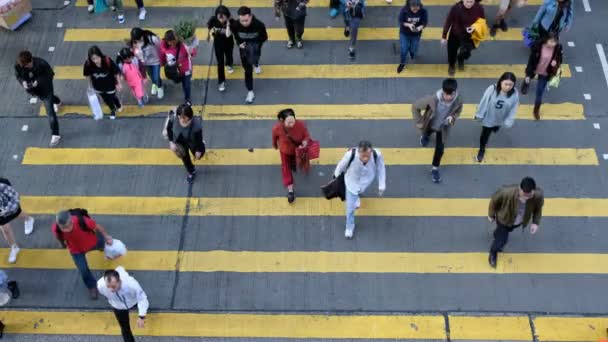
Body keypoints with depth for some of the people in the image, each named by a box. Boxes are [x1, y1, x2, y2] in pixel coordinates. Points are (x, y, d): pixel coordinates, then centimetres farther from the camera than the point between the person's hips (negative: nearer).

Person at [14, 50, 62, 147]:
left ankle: (55, 135, 7)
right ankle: (57, 102, 74)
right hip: (33, 90, 6)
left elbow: (50, 74, -21)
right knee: (44, 99, 38)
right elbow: (18, 76, -6)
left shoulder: (41, 63, -36)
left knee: (50, 112, -5)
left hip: (45, 89, -5)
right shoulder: (18, 66, -25)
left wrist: (39, 81, -35)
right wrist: (23, 82, -30)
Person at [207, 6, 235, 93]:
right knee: (220, 62, 1)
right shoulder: (213, 20, -29)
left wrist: (228, 24, -49)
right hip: (218, 42, 0)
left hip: (228, 42, 0)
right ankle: (221, 82, 16)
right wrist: (208, 35, 13)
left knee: (229, 56, 28)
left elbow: (228, 35, -44)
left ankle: (229, 65, 66)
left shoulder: (231, 21, -34)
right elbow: (209, 27, -4)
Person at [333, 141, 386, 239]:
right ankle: (349, 227, 39)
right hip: (352, 181, -2)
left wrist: (382, 185, -9)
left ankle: (356, 196, 76)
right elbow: (342, 165, -19)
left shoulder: (377, 155, -39)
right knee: (350, 207, 8)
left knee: (360, 191, 37)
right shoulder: (350, 155, -43)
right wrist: (336, 174, 1)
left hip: (366, 180, 2)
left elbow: (381, 169, -17)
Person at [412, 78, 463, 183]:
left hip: (443, 128, 1)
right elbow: (415, 107, -28)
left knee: (440, 149, 8)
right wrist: (418, 122, -22)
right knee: (425, 139, 31)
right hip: (429, 125, -1)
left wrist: (452, 117, -30)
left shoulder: (458, 100, -34)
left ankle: (435, 169, 35)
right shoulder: (432, 99, -43)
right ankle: (425, 136, 72)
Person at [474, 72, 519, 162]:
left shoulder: (515, 94, -27)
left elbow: (513, 109, -13)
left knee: (495, 129, 37)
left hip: (501, 119, 3)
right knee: (485, 135, 16)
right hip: (488, 118, -3)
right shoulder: (491, 89, -32)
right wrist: (479, 115, -9)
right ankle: (481, 150, 45)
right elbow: (483, 103, -19)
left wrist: (509, 122, -11)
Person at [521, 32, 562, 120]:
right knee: (527, 80, 28)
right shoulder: (538, 46, -28)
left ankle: (536, 110, 31)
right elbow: (531, 60, -19)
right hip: (534, 70, -1)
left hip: (545, 73, 1)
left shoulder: (558, 48, -21)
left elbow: (560, 59, -2)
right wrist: (528, 74, -15)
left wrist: (556, 63, -27)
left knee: (540, 93, 6)